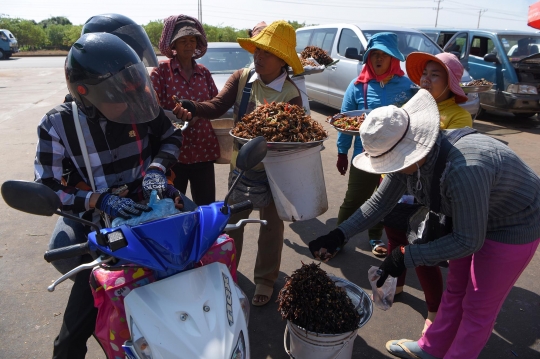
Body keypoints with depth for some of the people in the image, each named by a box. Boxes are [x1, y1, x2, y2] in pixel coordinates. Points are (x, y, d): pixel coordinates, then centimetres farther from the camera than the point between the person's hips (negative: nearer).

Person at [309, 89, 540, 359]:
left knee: (479, 306, 8)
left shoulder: (463, 170, -43)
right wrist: (338, 236, -16)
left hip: (513, 225, -8)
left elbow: (469, 241, -31)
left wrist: (406, 256, -29)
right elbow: (379, 203, -8)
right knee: (455, 288, 22)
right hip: (472, 216, 8)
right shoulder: (409, 154, -17)